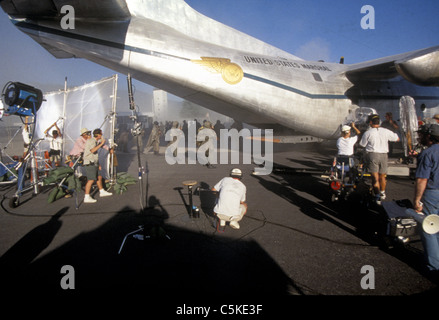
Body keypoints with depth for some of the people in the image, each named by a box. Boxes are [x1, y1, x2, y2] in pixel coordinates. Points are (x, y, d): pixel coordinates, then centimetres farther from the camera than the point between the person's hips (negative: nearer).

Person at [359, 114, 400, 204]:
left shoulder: (368, 133, -7)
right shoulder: (386, 131, 0)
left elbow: (362, 144, 2)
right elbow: (397, 139, 12)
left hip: (372, 155, -3)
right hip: (383, 155, 3)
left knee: (375, 178, -1)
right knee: (382, 176, 19)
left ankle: (377, 197, -7)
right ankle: (382, 193, 38)